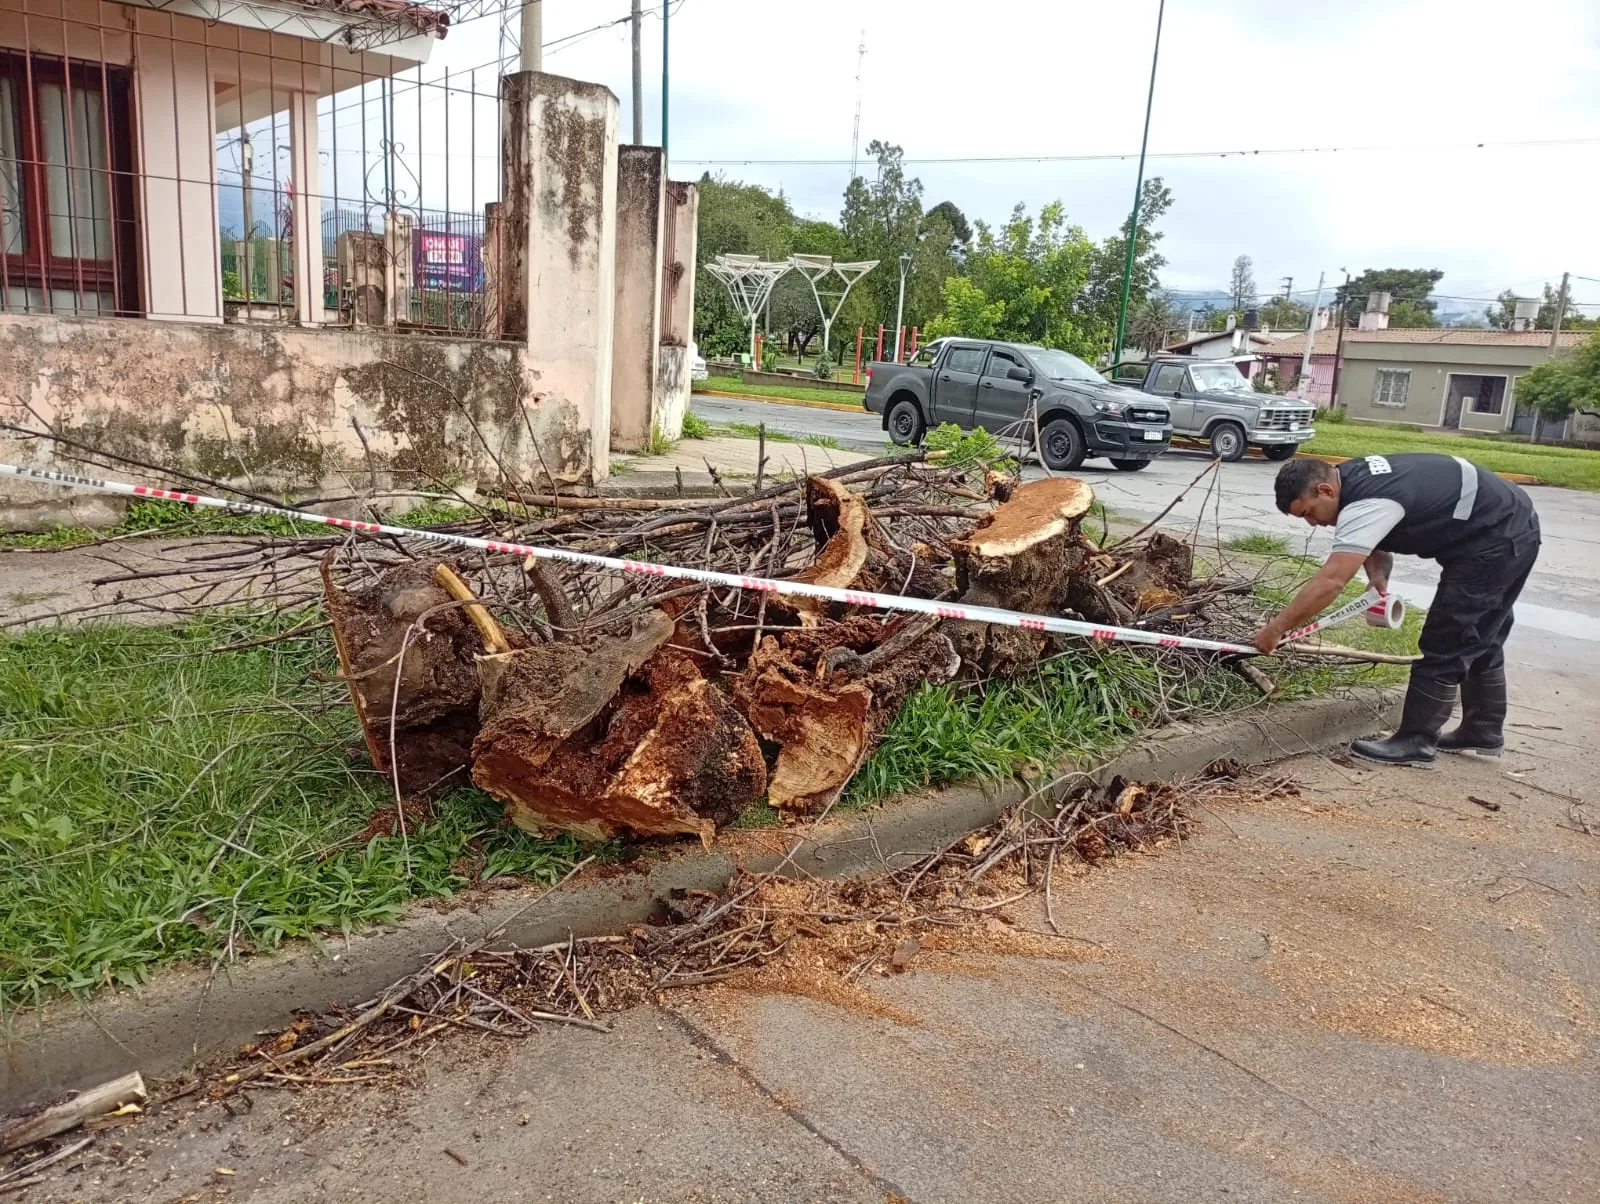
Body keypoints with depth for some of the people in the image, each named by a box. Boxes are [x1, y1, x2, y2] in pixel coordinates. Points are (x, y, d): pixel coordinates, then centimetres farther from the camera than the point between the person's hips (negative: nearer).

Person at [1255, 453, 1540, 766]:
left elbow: (1329, 582, -35)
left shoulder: (1366, 503, -30)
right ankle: (1484, 731, 34)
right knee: (1479, 639, 21)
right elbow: (1374, 546, 10)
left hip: (1496, 540, -11)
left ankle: (1415, 743, -1)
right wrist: (1378, 577, -11)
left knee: (1445, 644, -7)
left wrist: (1276, 628, -31)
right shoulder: (1354, 477, 0)